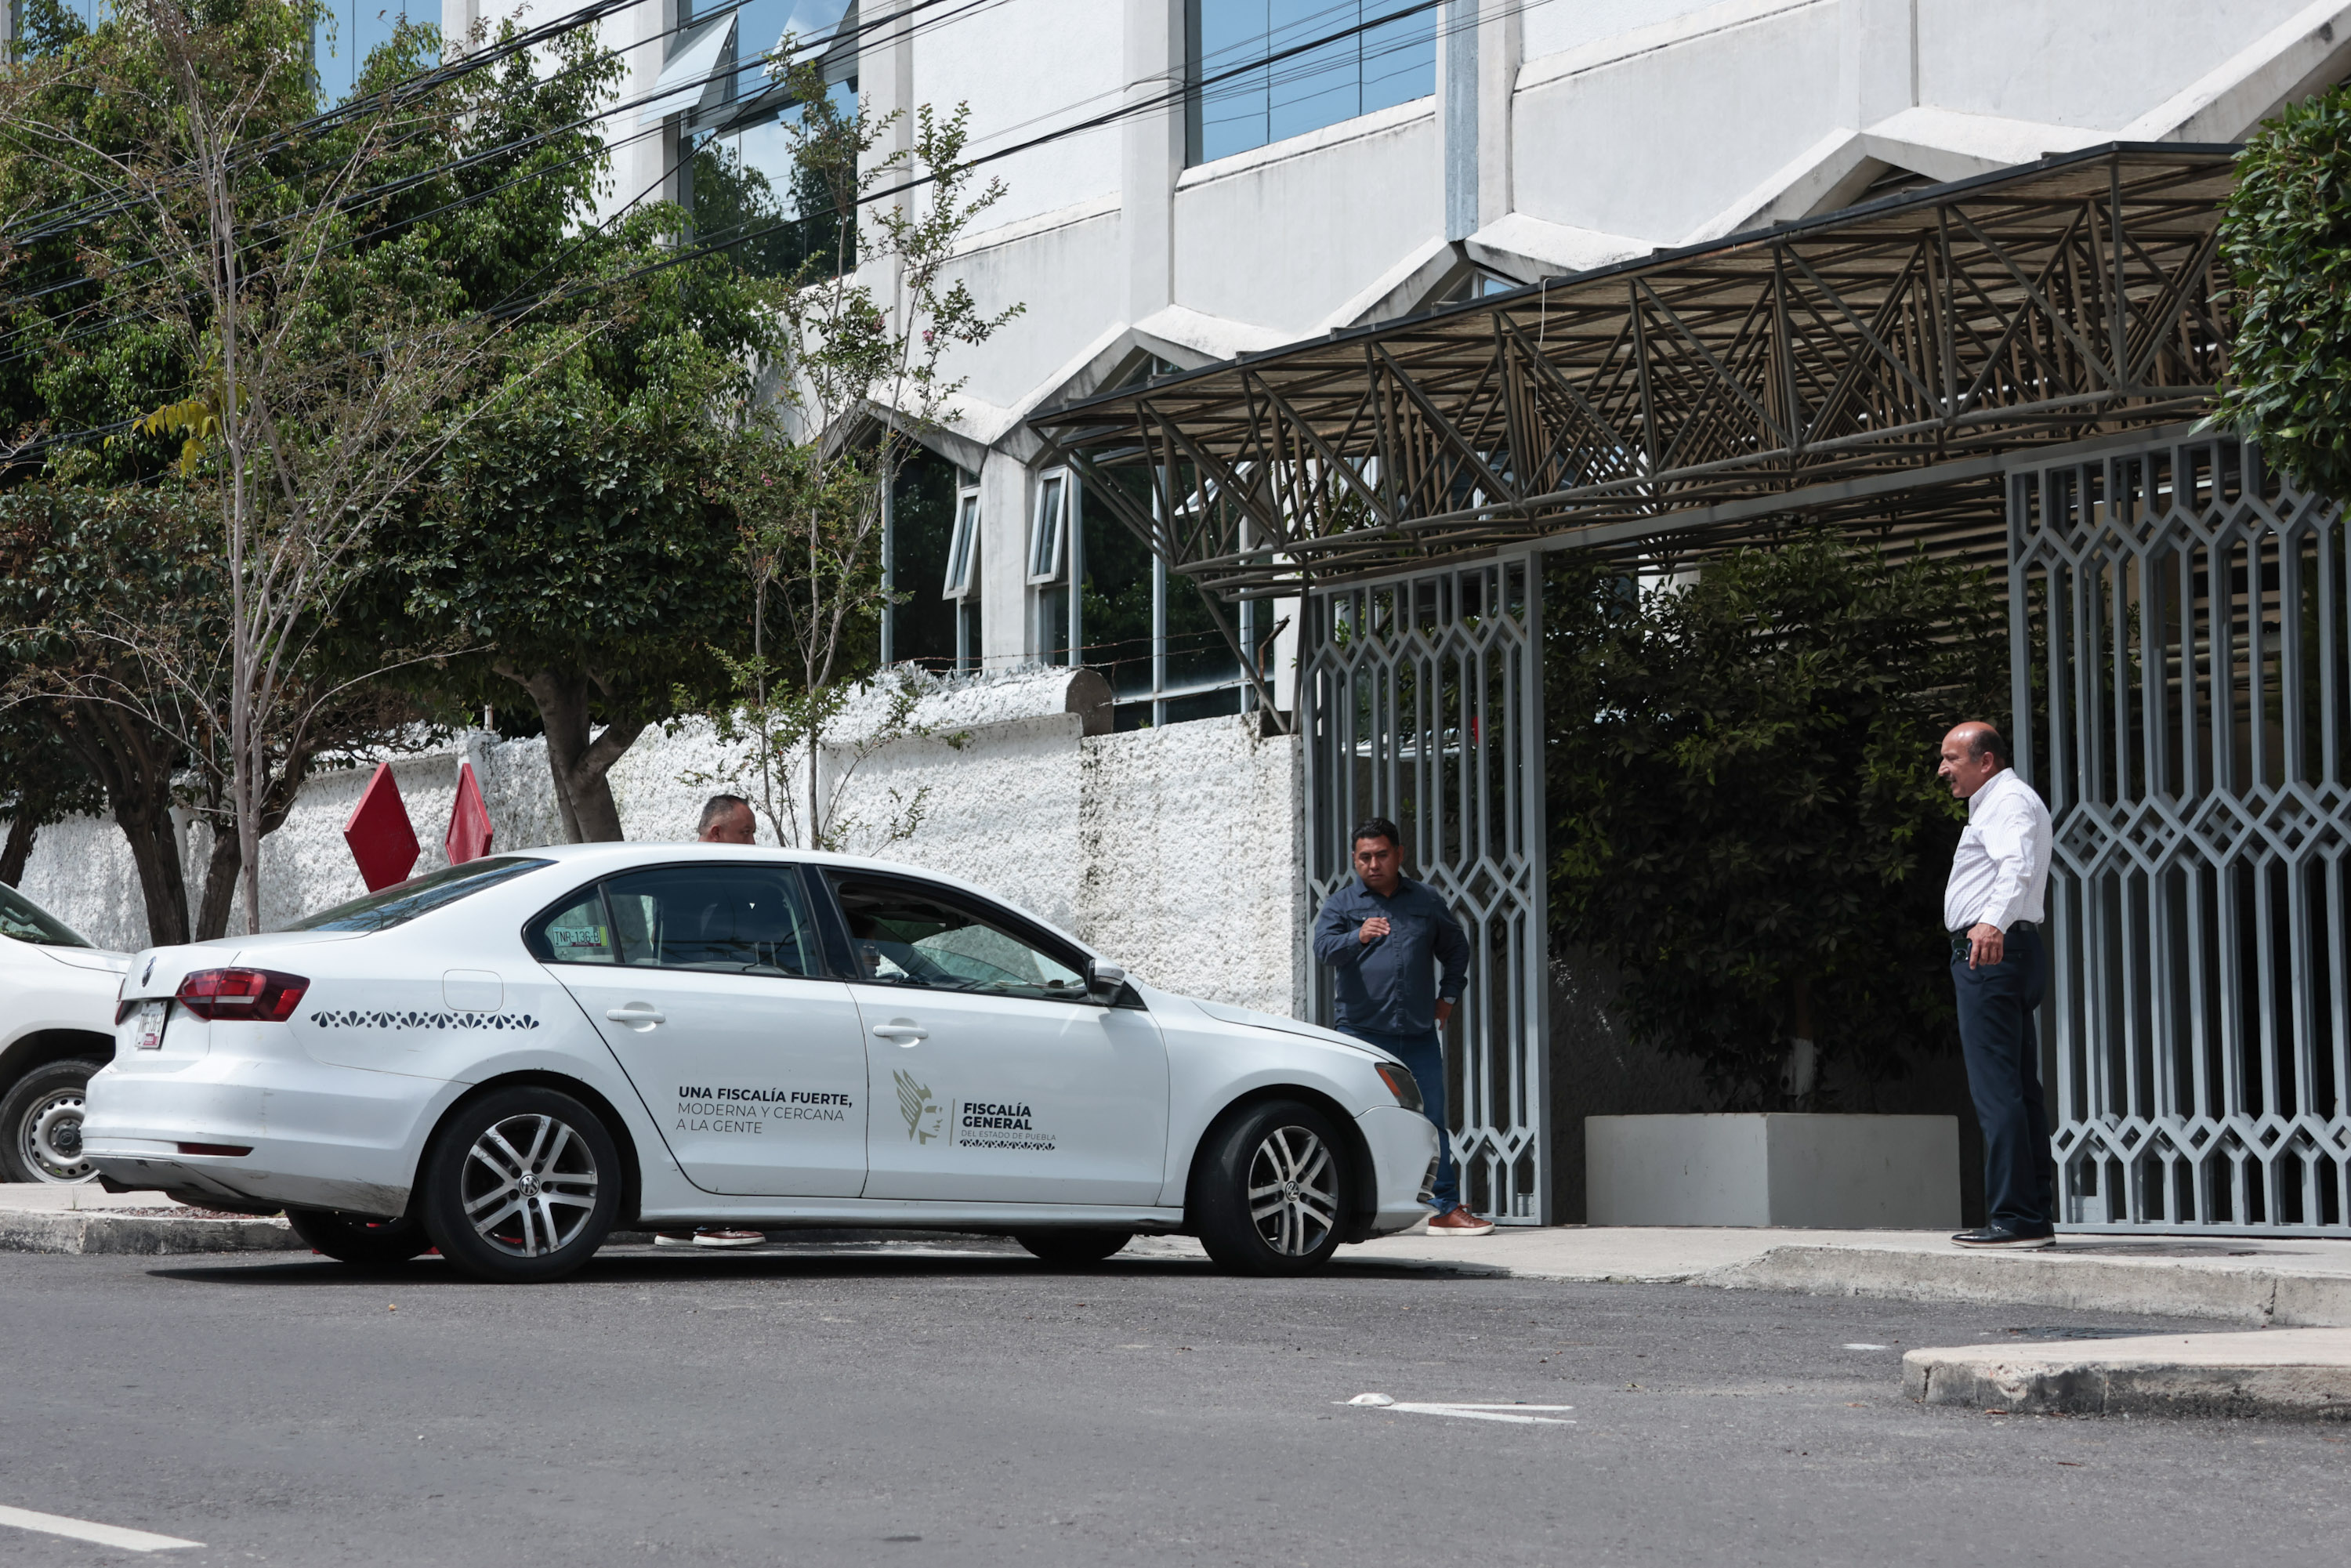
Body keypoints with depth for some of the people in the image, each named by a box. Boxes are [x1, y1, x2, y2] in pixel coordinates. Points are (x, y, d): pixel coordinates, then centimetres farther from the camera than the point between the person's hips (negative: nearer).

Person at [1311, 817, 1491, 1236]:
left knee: (1432, 1122, 2)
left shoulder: (1427, 901, 14)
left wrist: (1449, 995, 17)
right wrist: (1358, 937, -33)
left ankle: (1447, 1209, 6)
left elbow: (1456, 947, 28)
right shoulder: (1341, 904, 5)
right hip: (1362, 1033, -2)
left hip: (1419, 1034, 3)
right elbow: (1323, 948, -13)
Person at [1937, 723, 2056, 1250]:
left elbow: (2018, 867, -29)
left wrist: (1993, 920, -46)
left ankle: (2014, 1218, -17)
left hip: (1989, 952, -11)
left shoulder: (2009, 801, -10)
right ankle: (2037, 1215, 12)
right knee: (2020, 1089, 10)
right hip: (2000, 951, 11)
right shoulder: (2000, 802, 24)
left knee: (1996, 1088, -14)